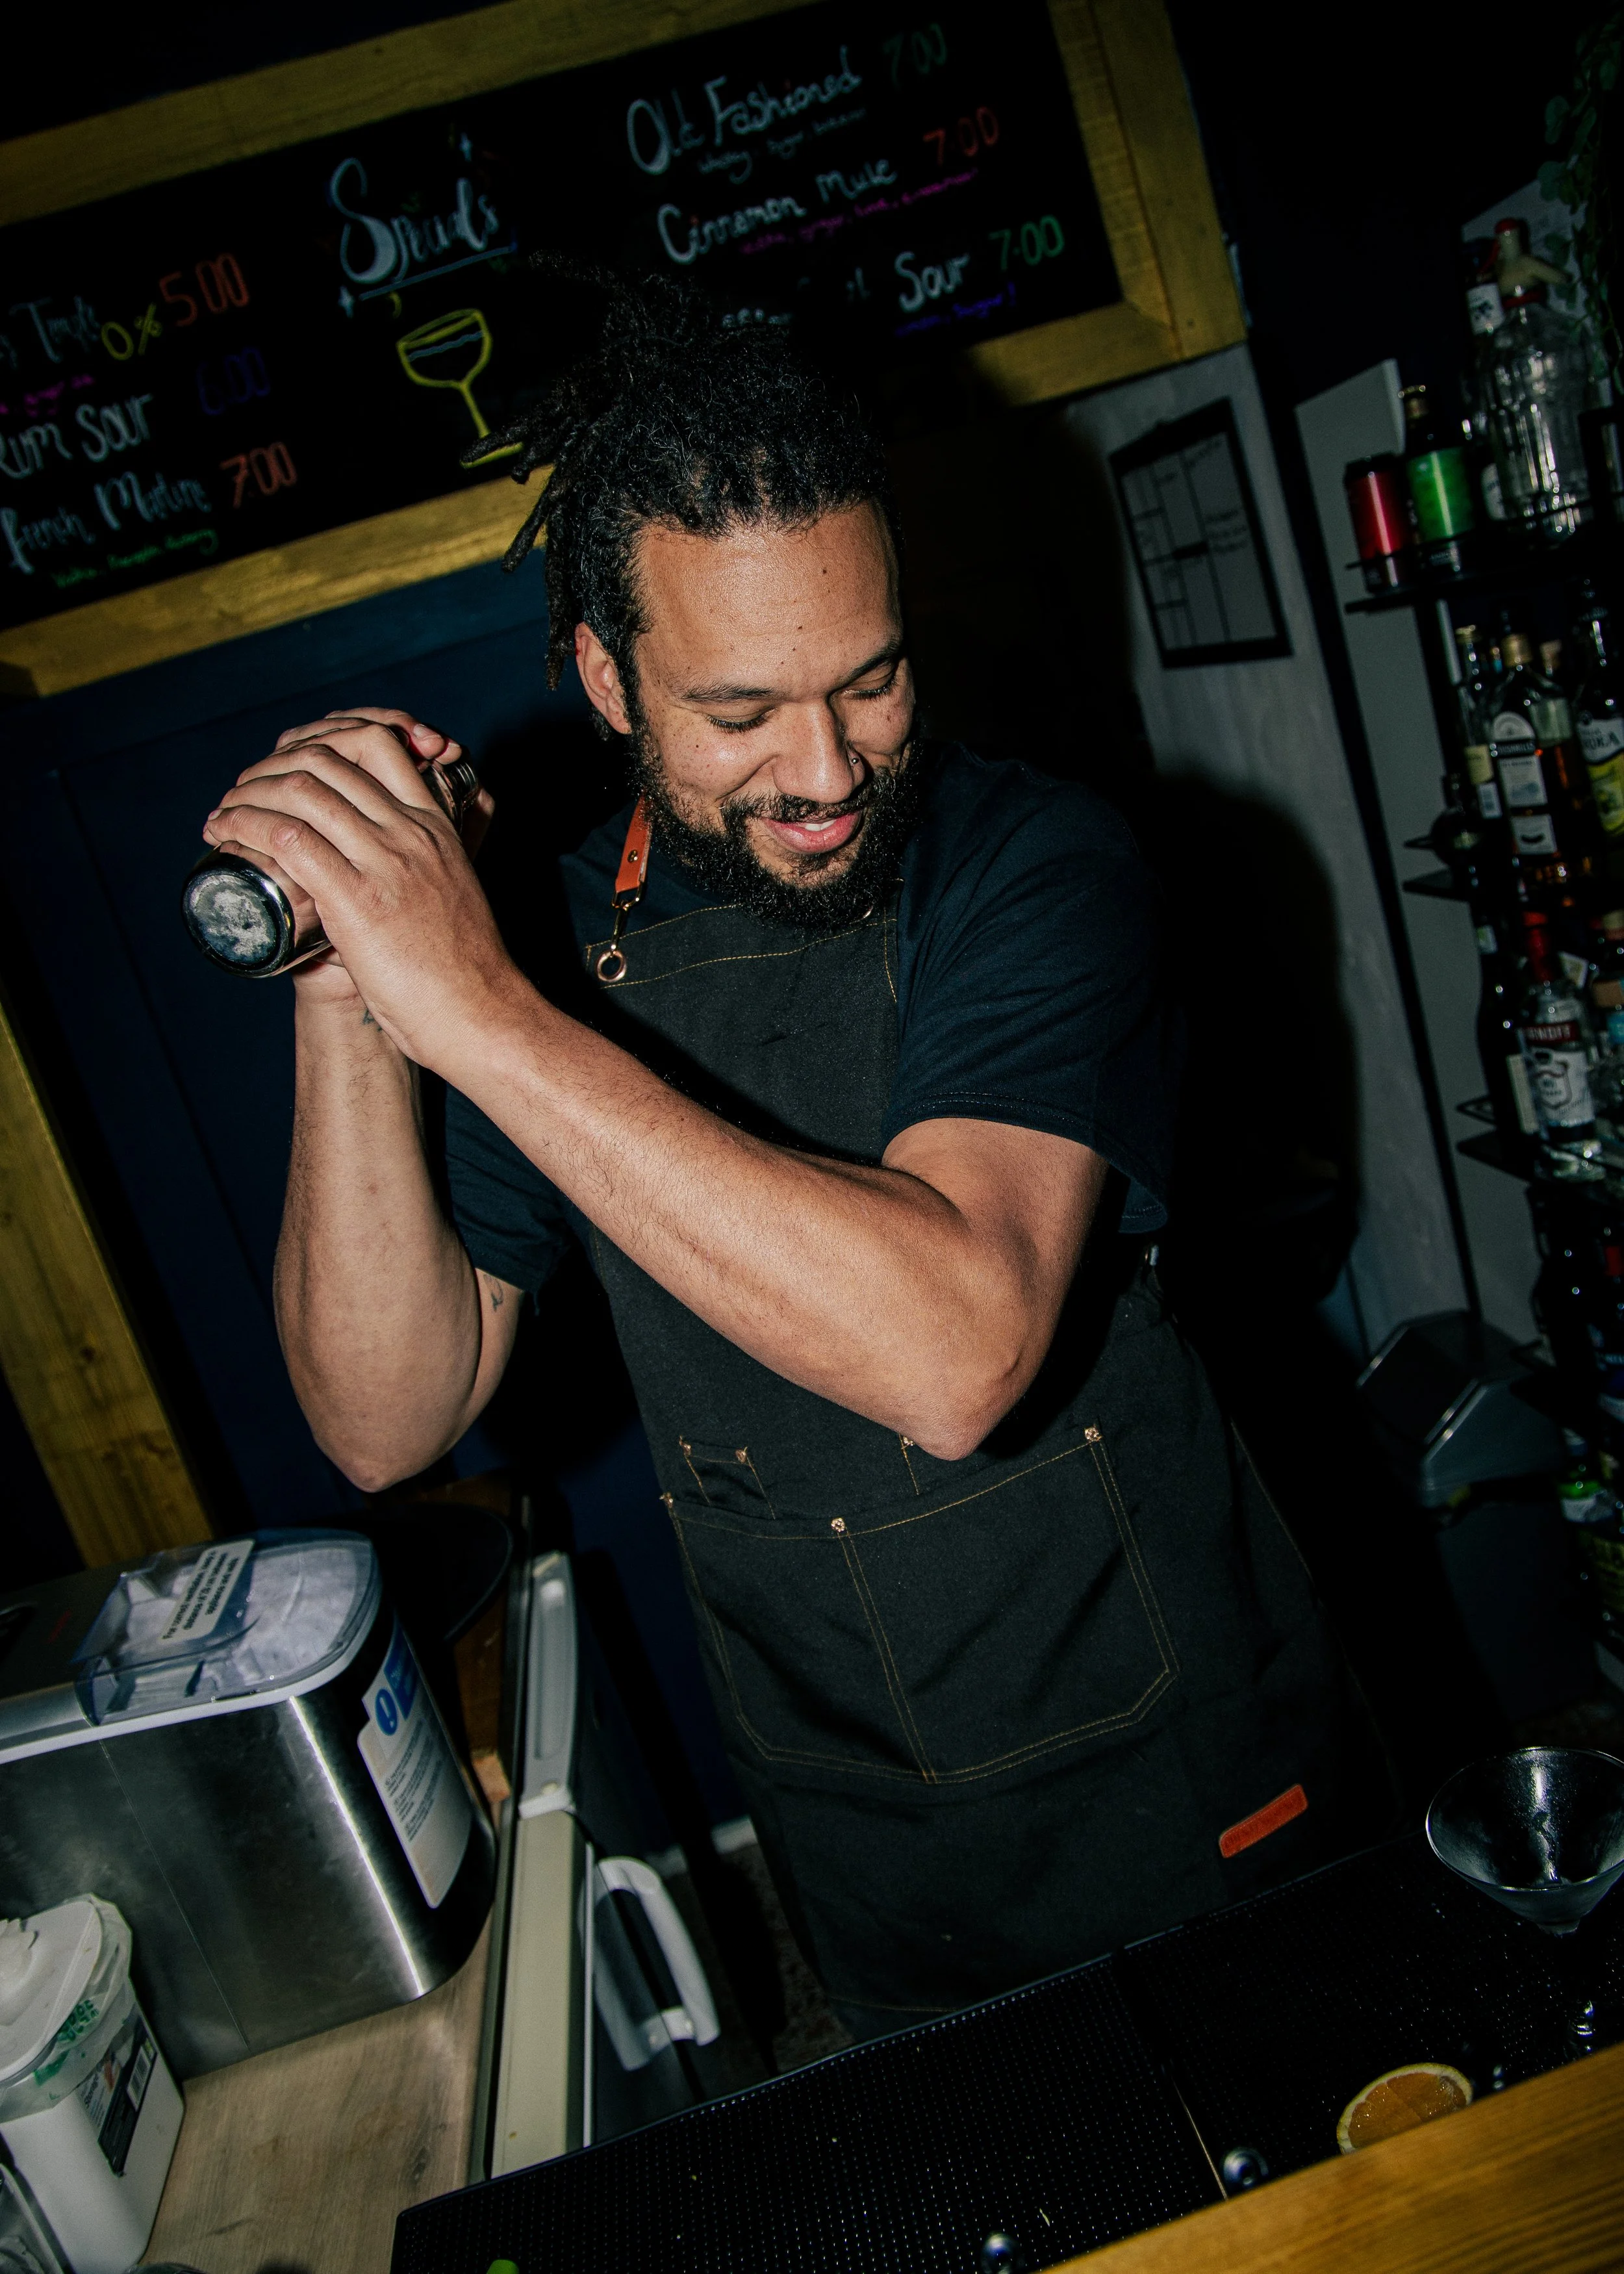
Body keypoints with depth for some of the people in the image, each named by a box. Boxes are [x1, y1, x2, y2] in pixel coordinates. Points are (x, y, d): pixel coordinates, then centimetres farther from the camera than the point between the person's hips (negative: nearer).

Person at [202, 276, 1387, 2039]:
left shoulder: (1032, 866, -20)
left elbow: (957, 1354, -36)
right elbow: (387, 1424, -13)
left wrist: (482, 1018, -37)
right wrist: (344, 1003, -26)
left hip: (1184, 1774, -2)